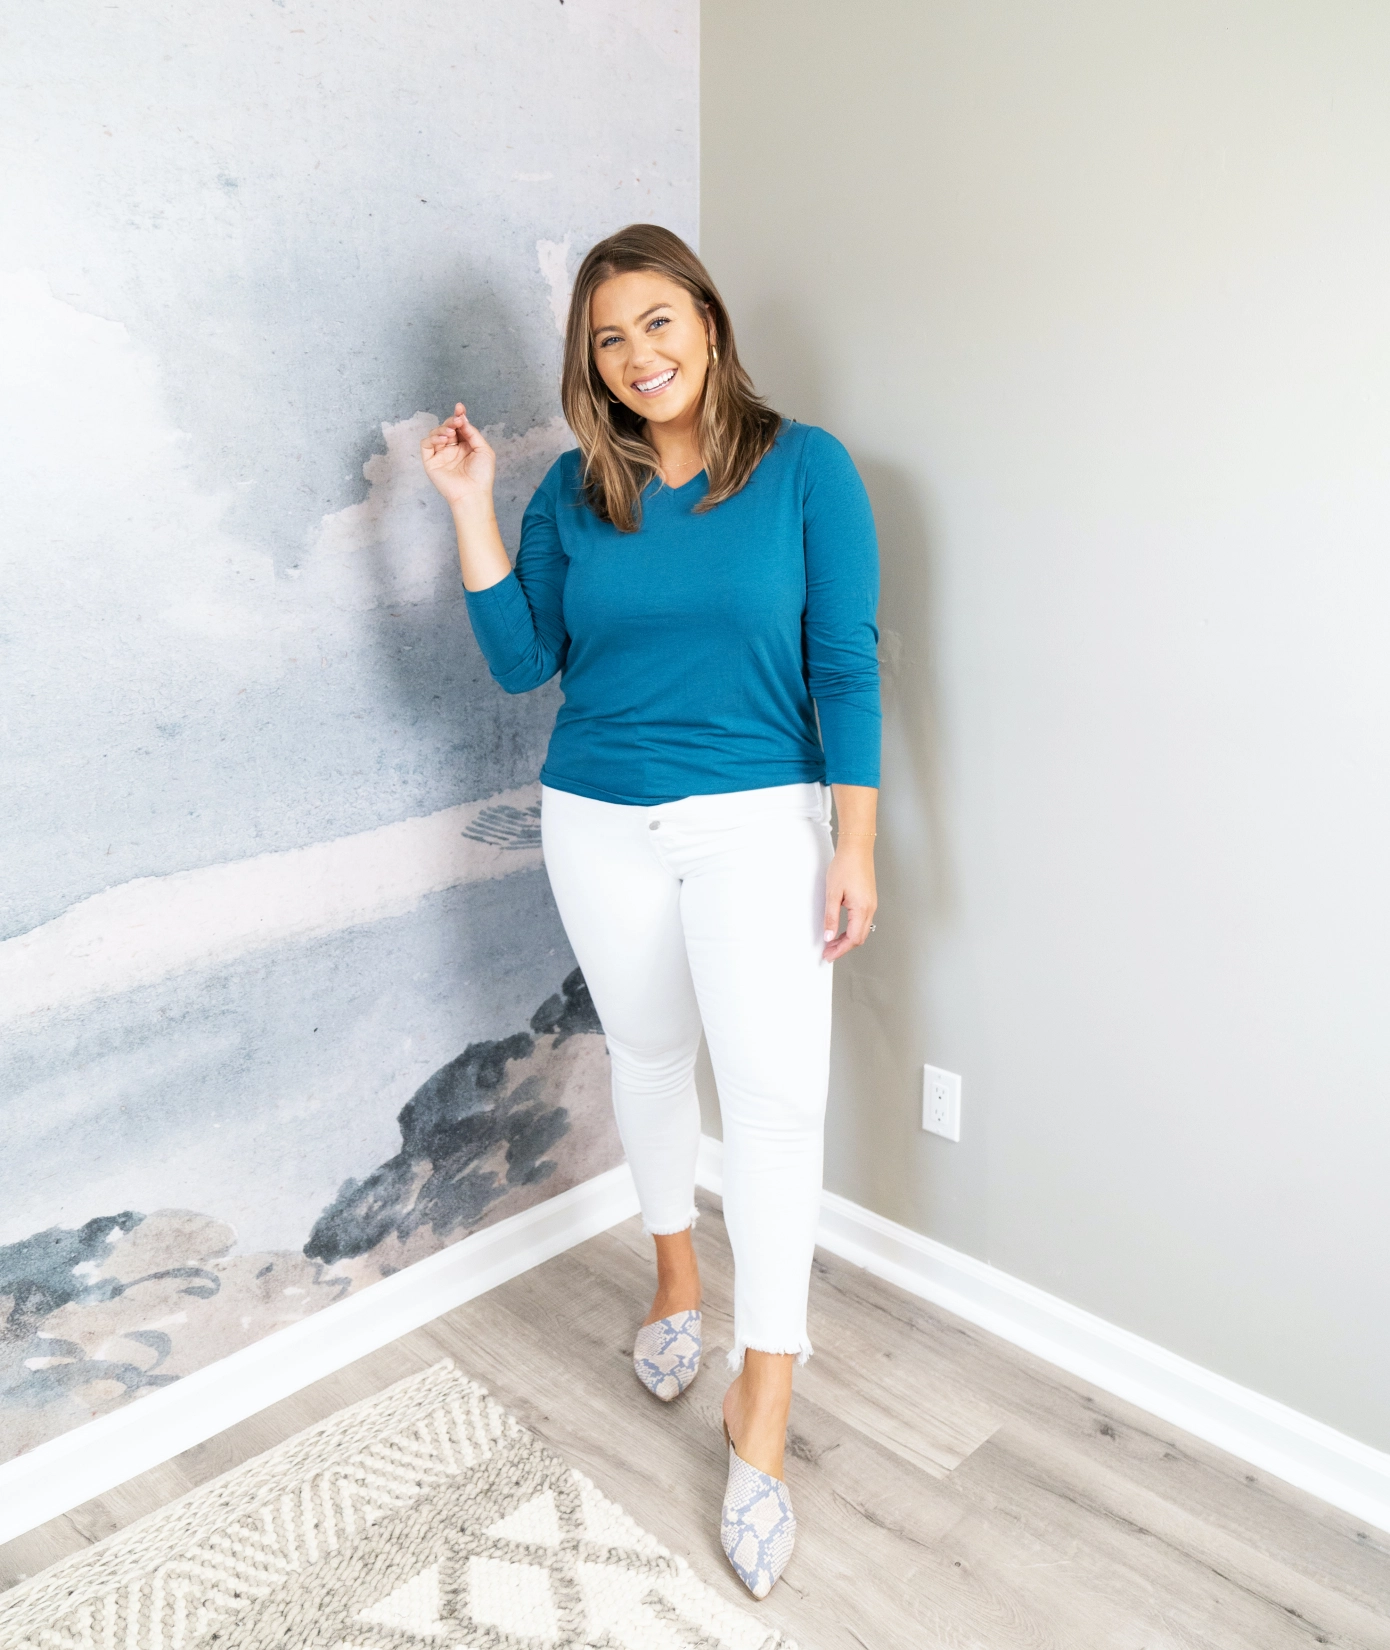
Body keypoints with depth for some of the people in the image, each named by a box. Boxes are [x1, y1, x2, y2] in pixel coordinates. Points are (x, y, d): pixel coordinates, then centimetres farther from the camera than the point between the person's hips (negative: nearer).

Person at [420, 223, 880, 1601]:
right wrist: (471, 508, -6)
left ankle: (760, 1415, 5)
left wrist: (854, 846, -10)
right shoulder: (575, 489, 4)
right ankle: (677, 1279, 41)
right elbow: (521, 662, 2)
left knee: (777, 1094, -9)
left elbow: (844, 662, -6)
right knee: (648, 1056, 16)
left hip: (757, 818, -3)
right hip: (600, 825, 4)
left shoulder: (804, 466, -5)